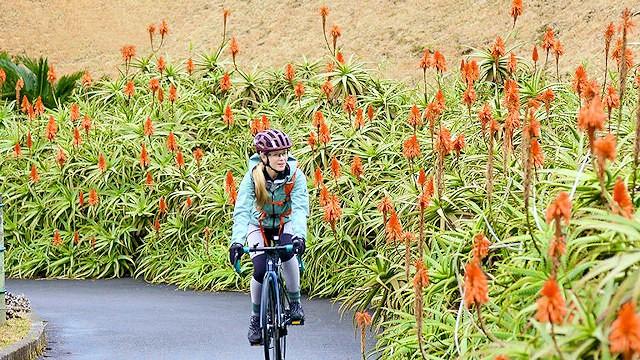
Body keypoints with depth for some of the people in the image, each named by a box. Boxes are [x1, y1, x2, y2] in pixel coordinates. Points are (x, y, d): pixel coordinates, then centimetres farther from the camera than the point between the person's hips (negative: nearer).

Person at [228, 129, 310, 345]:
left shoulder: (295, 175, -23)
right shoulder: (253, 176, -25)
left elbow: (300, 208, -32)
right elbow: (241, 211, -32)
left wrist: (300, 236, -50)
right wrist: (237, 242, -47)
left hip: (285, 224, 0)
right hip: (259, 225, 0)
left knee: (288, 253, -31)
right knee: (260, 270, -19)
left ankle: (294, 302, -9)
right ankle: (256, 317, 6)